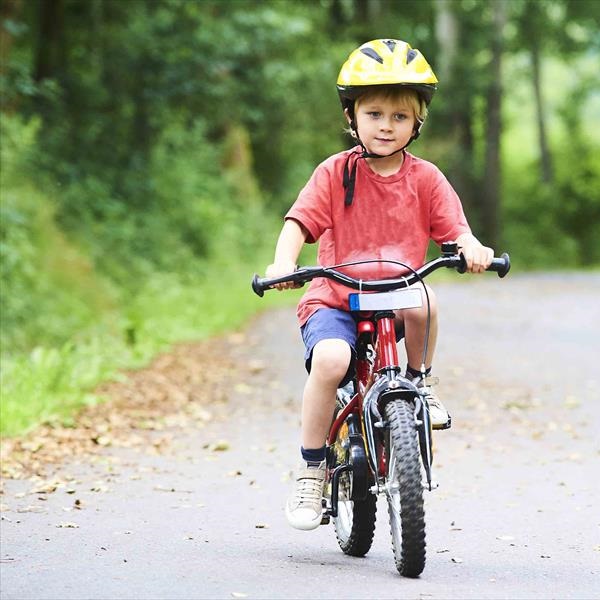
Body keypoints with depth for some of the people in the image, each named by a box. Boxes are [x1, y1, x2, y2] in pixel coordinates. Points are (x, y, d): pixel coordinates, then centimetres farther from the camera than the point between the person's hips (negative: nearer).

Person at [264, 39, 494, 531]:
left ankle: (420, 379, -4)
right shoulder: (335, 173, -1)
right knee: (330, 360, -31)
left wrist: (472, 247, -28)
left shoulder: (424, 179, 5)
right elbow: (300, 221, -9)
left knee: (422, 299, -35)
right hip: (335, 302, -1)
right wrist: (284, 261, -30)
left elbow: (454, 226, -4)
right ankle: (312, 468, -13)